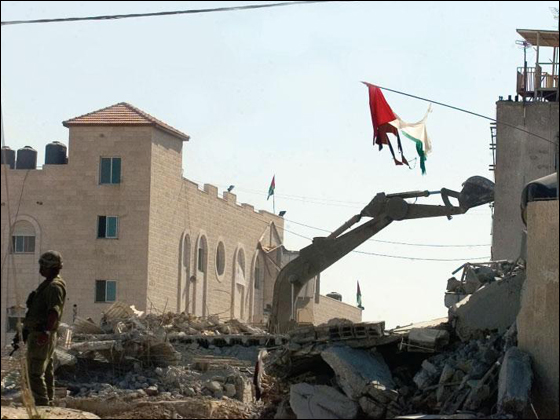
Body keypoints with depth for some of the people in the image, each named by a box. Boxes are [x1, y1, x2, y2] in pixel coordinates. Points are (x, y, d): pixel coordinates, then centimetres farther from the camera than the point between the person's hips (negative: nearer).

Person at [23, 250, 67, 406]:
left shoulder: (54, 286, -15)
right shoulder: (48, 284, 18)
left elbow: (54, 311, -29)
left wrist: (46, 331, -42)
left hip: (40, 336, -11)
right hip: (44, 336, 11)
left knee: (35, 373, -13)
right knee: (46, 372, 15)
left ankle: (42, 403, -16)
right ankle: (49, 404, 21)